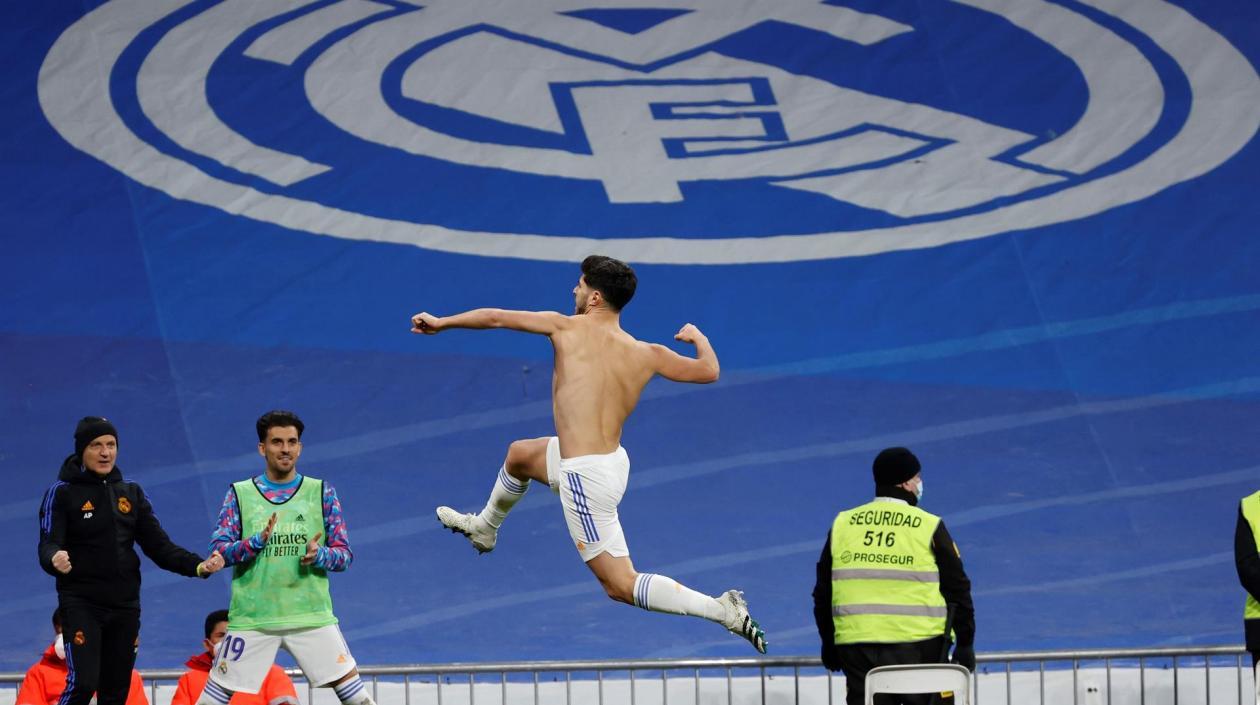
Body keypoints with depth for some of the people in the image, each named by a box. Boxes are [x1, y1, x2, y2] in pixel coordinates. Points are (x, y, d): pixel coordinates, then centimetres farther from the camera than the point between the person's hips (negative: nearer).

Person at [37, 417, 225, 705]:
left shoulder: (132, 494, 10)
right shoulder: (62, 493, -4)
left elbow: (159, 546, 7)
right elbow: (48, 546, -13)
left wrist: (198, 566, -10)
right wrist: (55, 560, -37)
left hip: (125, 605, 5)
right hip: (81, 603, -5)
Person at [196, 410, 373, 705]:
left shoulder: (321, 492, 8)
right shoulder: (240, 494, 6)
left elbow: (344, 554, 6)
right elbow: (219, 551, 0)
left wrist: (318, 555, -15)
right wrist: (258, 541, -17)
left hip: (312, 615, 0)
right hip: (252, 617, 0)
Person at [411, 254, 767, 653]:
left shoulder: (569, 328, -11)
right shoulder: (646, 355, -1)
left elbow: (495, 318, -2)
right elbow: (709, 371, 11)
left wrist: (441, 323, 14)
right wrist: (697, 336, 34)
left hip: (586, 477, -8)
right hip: (614, 460, 8)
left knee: (621, 586, -3)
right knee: (519, 455, 33)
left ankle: (722, 610, -16)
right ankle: (485, 528, 60)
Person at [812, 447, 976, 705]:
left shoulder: (842, 525, 7)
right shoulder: (929, 527, -3)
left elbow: (823, 592, 13)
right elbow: (956, 589, 0)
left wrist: (829, 643, 23)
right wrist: (965, 643, 8)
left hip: (856, 647, 3)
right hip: (919, 644, -3)